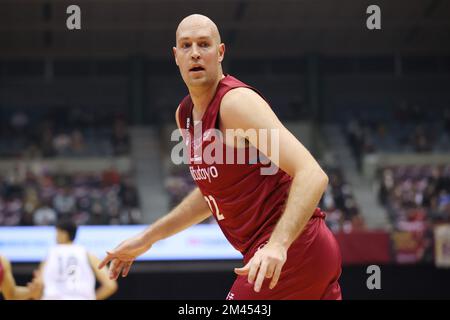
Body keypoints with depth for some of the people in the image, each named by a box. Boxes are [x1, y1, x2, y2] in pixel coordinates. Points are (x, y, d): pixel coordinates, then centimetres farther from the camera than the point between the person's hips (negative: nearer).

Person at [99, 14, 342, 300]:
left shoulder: (237, 101, -16)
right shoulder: (184, 115, 12)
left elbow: (312, 175, -25)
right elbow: (214, 193, 28)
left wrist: (278, 244, -38)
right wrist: (147, 239, 26)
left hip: (292, 247, -9)